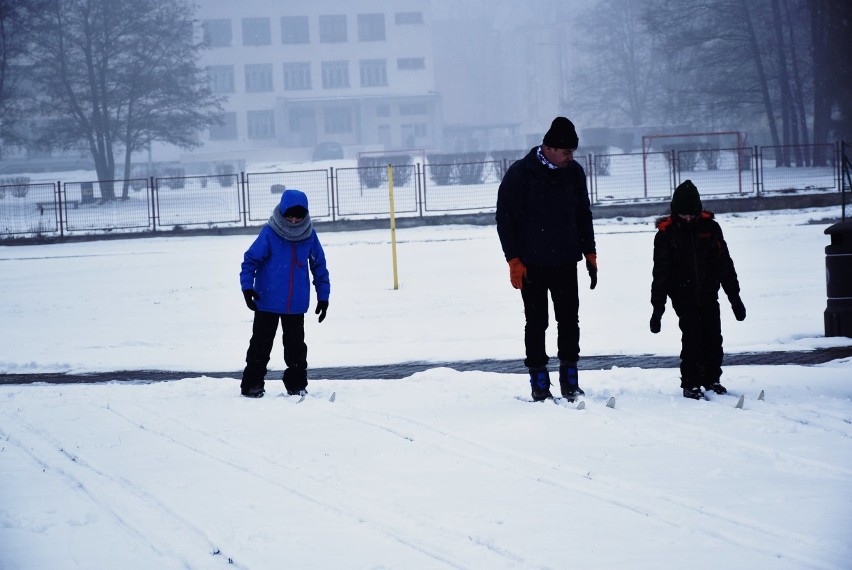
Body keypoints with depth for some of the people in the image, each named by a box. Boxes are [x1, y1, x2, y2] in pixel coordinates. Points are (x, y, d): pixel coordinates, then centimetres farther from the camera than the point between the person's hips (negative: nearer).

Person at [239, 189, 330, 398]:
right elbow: (250, 260, -8)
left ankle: (297, 385, 19)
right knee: (261, 344, 3)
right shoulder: (269, 233, -11)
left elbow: (319, 266, 9)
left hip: (296, 304, 3)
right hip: (267, 302, -3)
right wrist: (247, 287, -18)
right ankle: (252, 384, 9)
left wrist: (323, 296, 8)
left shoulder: (309, 235, -1)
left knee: (296, 346, 9)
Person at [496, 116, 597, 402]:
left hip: (565, 263, 4)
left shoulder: (574, 172, 4)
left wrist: (590, 254, 12)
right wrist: (514, 260, -11)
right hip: (531, 265, -4)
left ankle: (569, 378, 12)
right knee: (536, 324, 2)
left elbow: (583, 215, 16)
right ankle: (539, 383, 8)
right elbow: (505, 219, -7)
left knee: (570, 321, 3)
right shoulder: (519, 174, -10)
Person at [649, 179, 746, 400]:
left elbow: (724, 264, 6)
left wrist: (734, 296, 5)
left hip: (709, 295, 3)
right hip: (684, 298, -3)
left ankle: (711, 379, 19)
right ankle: (690, 384, -1)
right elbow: (660, 273, -4)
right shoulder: (666, 233, -5)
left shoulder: (709, 227, 1)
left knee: (713, 338, 3)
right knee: (692, 339, -10)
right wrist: (657, 308, -7)